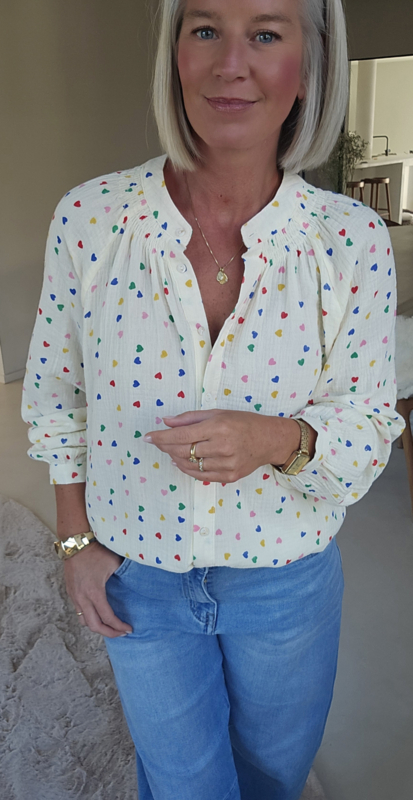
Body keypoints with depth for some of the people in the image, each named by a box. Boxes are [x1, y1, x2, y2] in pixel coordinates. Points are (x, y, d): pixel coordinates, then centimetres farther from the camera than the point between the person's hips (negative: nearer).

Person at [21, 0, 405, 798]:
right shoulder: (88, 218, -15)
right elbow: (57, 394, -3)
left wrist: (281, 439, -30)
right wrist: (75, 539, -1)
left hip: (289, 579, 1)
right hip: (137, 576, 0)